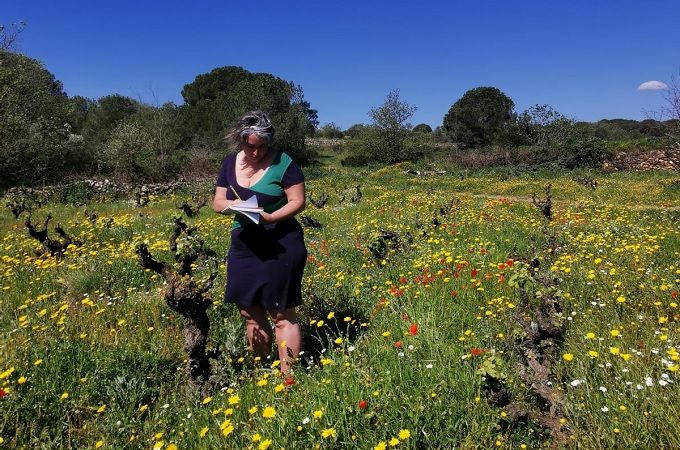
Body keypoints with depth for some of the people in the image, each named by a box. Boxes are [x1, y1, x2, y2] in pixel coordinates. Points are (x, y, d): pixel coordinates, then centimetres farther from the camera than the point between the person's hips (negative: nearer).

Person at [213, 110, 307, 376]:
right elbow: (217, 203, 9)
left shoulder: (283, 163, -9)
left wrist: (270, 217, -26)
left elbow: (298, 202, -10)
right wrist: (234, 204, -14)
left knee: (282, 316, 0)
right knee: (250, 313, 13)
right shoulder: (230, 163, 8)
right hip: (243, 247, 6)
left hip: (280, 247, -6)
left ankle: (288, 377, 10)